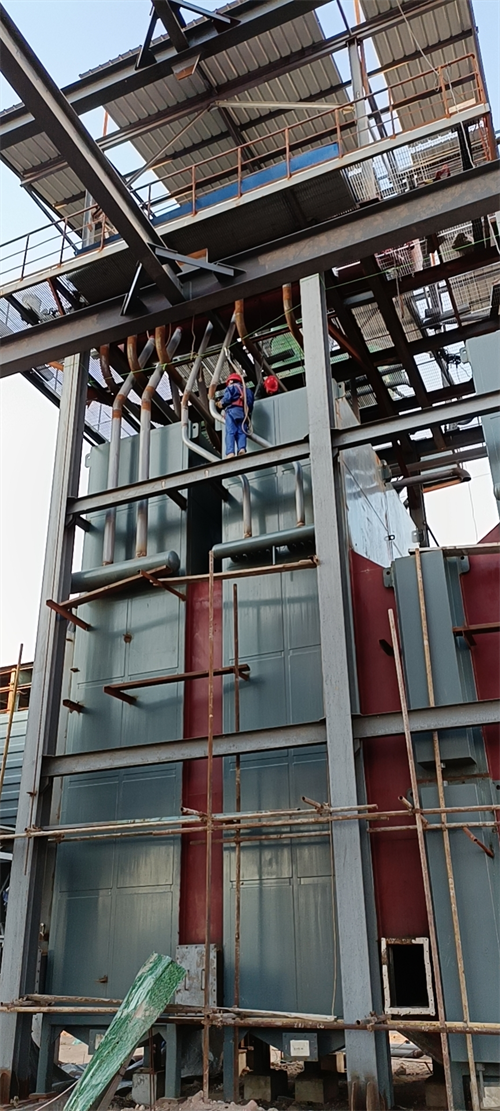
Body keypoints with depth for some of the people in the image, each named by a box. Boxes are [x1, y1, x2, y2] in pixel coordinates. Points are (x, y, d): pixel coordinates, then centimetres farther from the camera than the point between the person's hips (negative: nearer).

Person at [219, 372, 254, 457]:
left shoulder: (231, 387, 15)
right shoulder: (247, 390, 32)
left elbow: (227, 398, -3)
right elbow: (251, 405, 22)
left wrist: (222, 403, 15)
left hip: (233, 411, -5)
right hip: (244, 413, 5)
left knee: (230, 432, -13)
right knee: (241, 432, -2)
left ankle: (230, 452, -30)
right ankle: (242, 448, -29)